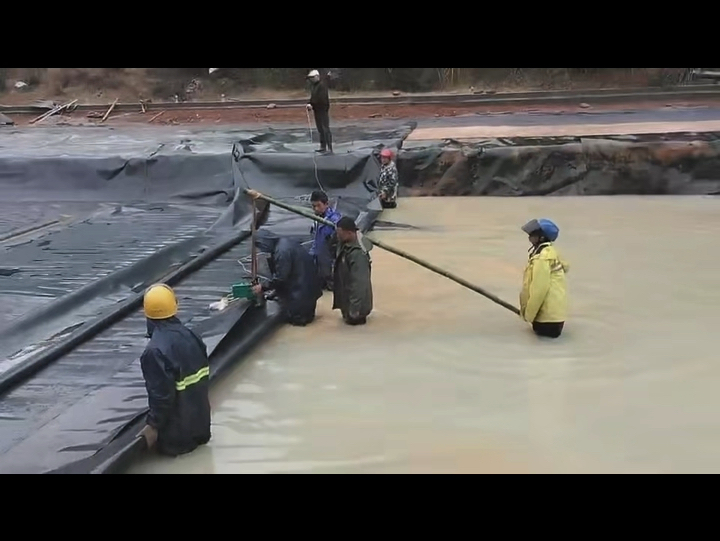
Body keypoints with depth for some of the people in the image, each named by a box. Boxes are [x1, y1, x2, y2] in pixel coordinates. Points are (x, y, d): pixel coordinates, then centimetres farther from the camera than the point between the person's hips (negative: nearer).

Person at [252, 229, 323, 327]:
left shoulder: (282, 251, -27)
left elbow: (280, 277, -22)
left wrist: (263, 288, -10)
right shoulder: (285, 242, 4)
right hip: (306, 280, 10)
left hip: (301, 286, -10)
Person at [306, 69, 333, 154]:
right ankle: (323, 147, 20)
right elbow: (313, 98, 18)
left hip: (323, 110, -10)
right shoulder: (315, 86, 17)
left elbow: (321, 98, -22)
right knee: (320, 129, 13)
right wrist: (310, 104, -2)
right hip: (317, 110, 10)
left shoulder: (322, 85, -14)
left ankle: (329, 148, -12)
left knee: (325, 129, -11)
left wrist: (312, 105, -18)